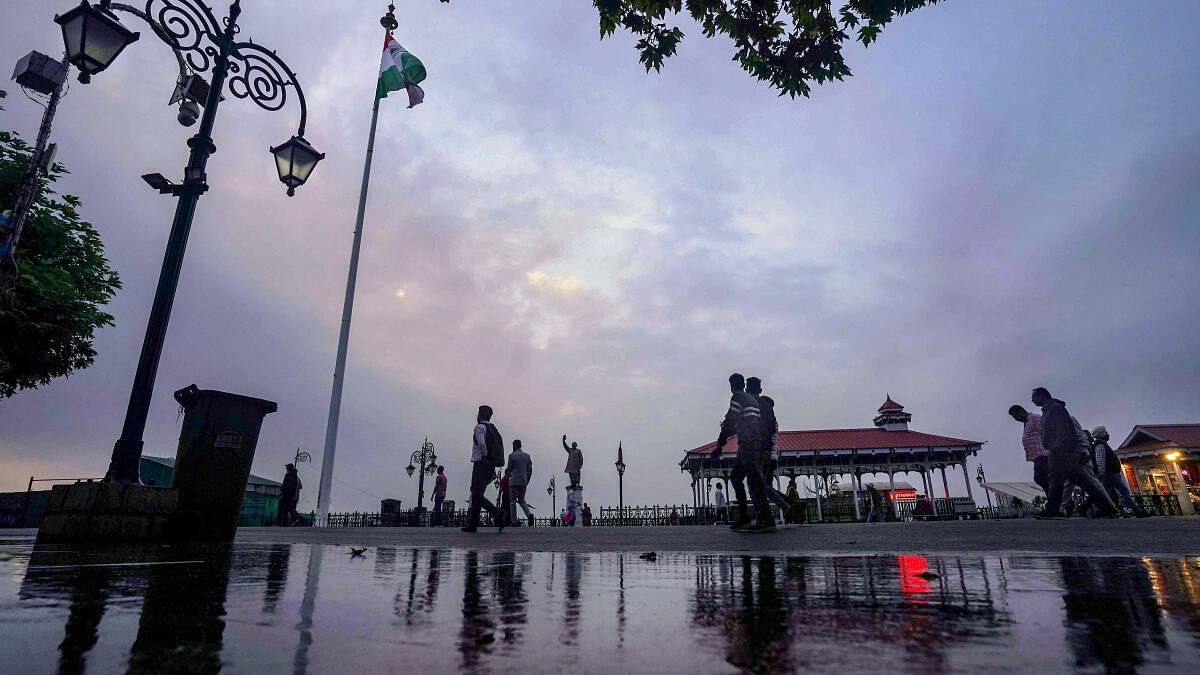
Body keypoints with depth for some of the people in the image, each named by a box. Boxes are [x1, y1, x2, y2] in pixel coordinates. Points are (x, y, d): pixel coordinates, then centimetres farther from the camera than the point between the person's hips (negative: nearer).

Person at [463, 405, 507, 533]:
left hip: (481, 464, -9)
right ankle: (472, 524, 14)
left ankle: (498, 515, -22)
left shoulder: (480, 427, -8)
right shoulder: (493, 429, 17)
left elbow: (482, 444, -25)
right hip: (491, 466, 9)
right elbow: (500, 448, 14)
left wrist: (484, 456, -8)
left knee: (477, 495, -9)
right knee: (476, 494, 13)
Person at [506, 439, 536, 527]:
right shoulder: (527, 456, 8)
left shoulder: (512, 455, -6)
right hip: (524, 482, 5)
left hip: (514, 481, -5)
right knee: (522, 500, 15)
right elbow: (530, 471, 10)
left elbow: (509, 469, -2)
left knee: (513, 501, 5)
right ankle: (529, 514, -9)